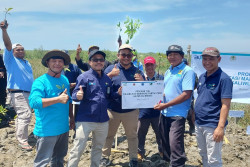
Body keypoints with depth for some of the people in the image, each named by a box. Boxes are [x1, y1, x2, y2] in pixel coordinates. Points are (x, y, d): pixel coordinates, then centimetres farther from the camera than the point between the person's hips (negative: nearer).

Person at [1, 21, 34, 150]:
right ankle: (22, 141, -10)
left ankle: (20, 137, 27)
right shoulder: (11, 59, 1)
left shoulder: (27, 63, 20)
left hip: (28, 93, 7)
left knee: (22, 115, 15)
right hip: (17, 93, -7)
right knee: (25, 114, -16)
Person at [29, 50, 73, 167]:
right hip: (47, 130, -7)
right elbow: (33, 102, -28)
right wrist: (59, 99, -29)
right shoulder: (40, 81, -13)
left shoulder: (65, 80, 10)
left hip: (64, 129, 7)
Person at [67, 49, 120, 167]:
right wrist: (78, 96, -33)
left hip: (103, 120, 6)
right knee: (78, 149, -2)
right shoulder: (84, 77, -7)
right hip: (85, 119, -5)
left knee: (98, 147, 20)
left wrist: (118, 94, -3)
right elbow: (75, 95, -11)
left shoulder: (107, 79, 9)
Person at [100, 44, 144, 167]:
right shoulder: (111, 69, 1)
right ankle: (105, 157, 31)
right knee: (108, 135, 13)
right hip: (112, 110, 0)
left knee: (132, 135, 13)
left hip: (131, 110, 0)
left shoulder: (137, 71, 3)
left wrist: (142, 82, -17)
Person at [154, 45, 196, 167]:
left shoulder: (187, 71, -8)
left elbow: (186, 94, -17)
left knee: (175, 144, -12)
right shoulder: (168, 72, 15)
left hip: (177, 114, -7)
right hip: (164, 113, 8)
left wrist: (165, 105, -15)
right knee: (165, 142, 16)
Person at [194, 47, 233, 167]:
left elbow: (225, 105, -17)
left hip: (213, 126, -7)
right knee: (203, 155, 21)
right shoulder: (202, 77, 9)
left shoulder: (224, 79, -13)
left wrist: (221, 127, -22)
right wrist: (195, 117, 13)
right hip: (199, 124, 7)